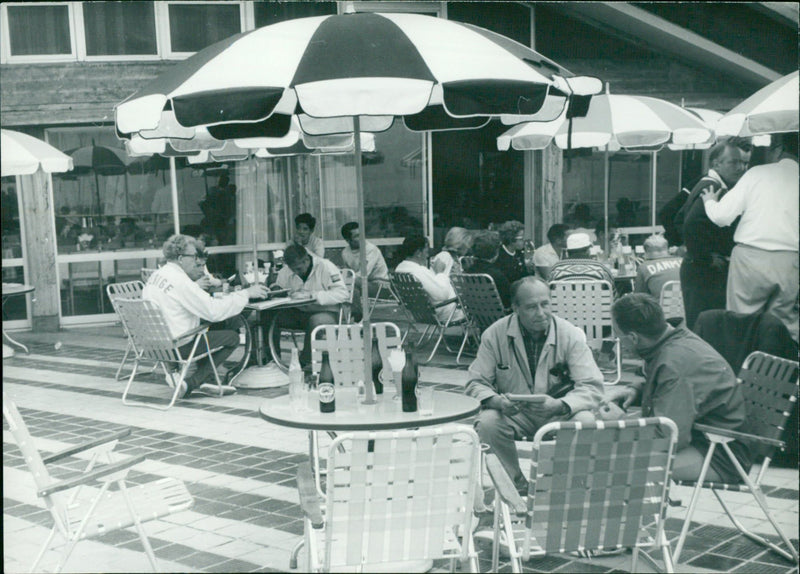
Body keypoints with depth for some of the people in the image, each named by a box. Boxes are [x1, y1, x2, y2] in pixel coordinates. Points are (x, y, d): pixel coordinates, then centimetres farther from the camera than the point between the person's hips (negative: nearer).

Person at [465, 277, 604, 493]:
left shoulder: (570, 335, -11)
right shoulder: (495, 335, -9)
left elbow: (592, 387, -16)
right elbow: (475, 384, -6)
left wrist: (559, 405, -35)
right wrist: (497, 401, -29)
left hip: (557, 414, 0)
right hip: (512, 413, 0)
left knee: (585, 421, -30)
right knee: (487, 423, -30)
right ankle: (519, 484, -7)